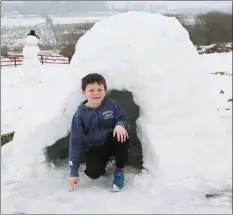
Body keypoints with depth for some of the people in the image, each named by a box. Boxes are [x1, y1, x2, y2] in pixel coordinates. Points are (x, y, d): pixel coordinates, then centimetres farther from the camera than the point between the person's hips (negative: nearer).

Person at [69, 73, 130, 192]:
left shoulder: (112, 104, -14)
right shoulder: (80, 114, -16)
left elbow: (124, 120, -9)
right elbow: (75, 142, -14)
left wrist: (120, 124, -38)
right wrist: (74, 171, -16)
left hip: (114, 142, 1)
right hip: (96, 148, -1)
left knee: (122, 134, -33)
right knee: (93, 173, -26)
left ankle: (120, 170, -9)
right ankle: (103, 163, 15)